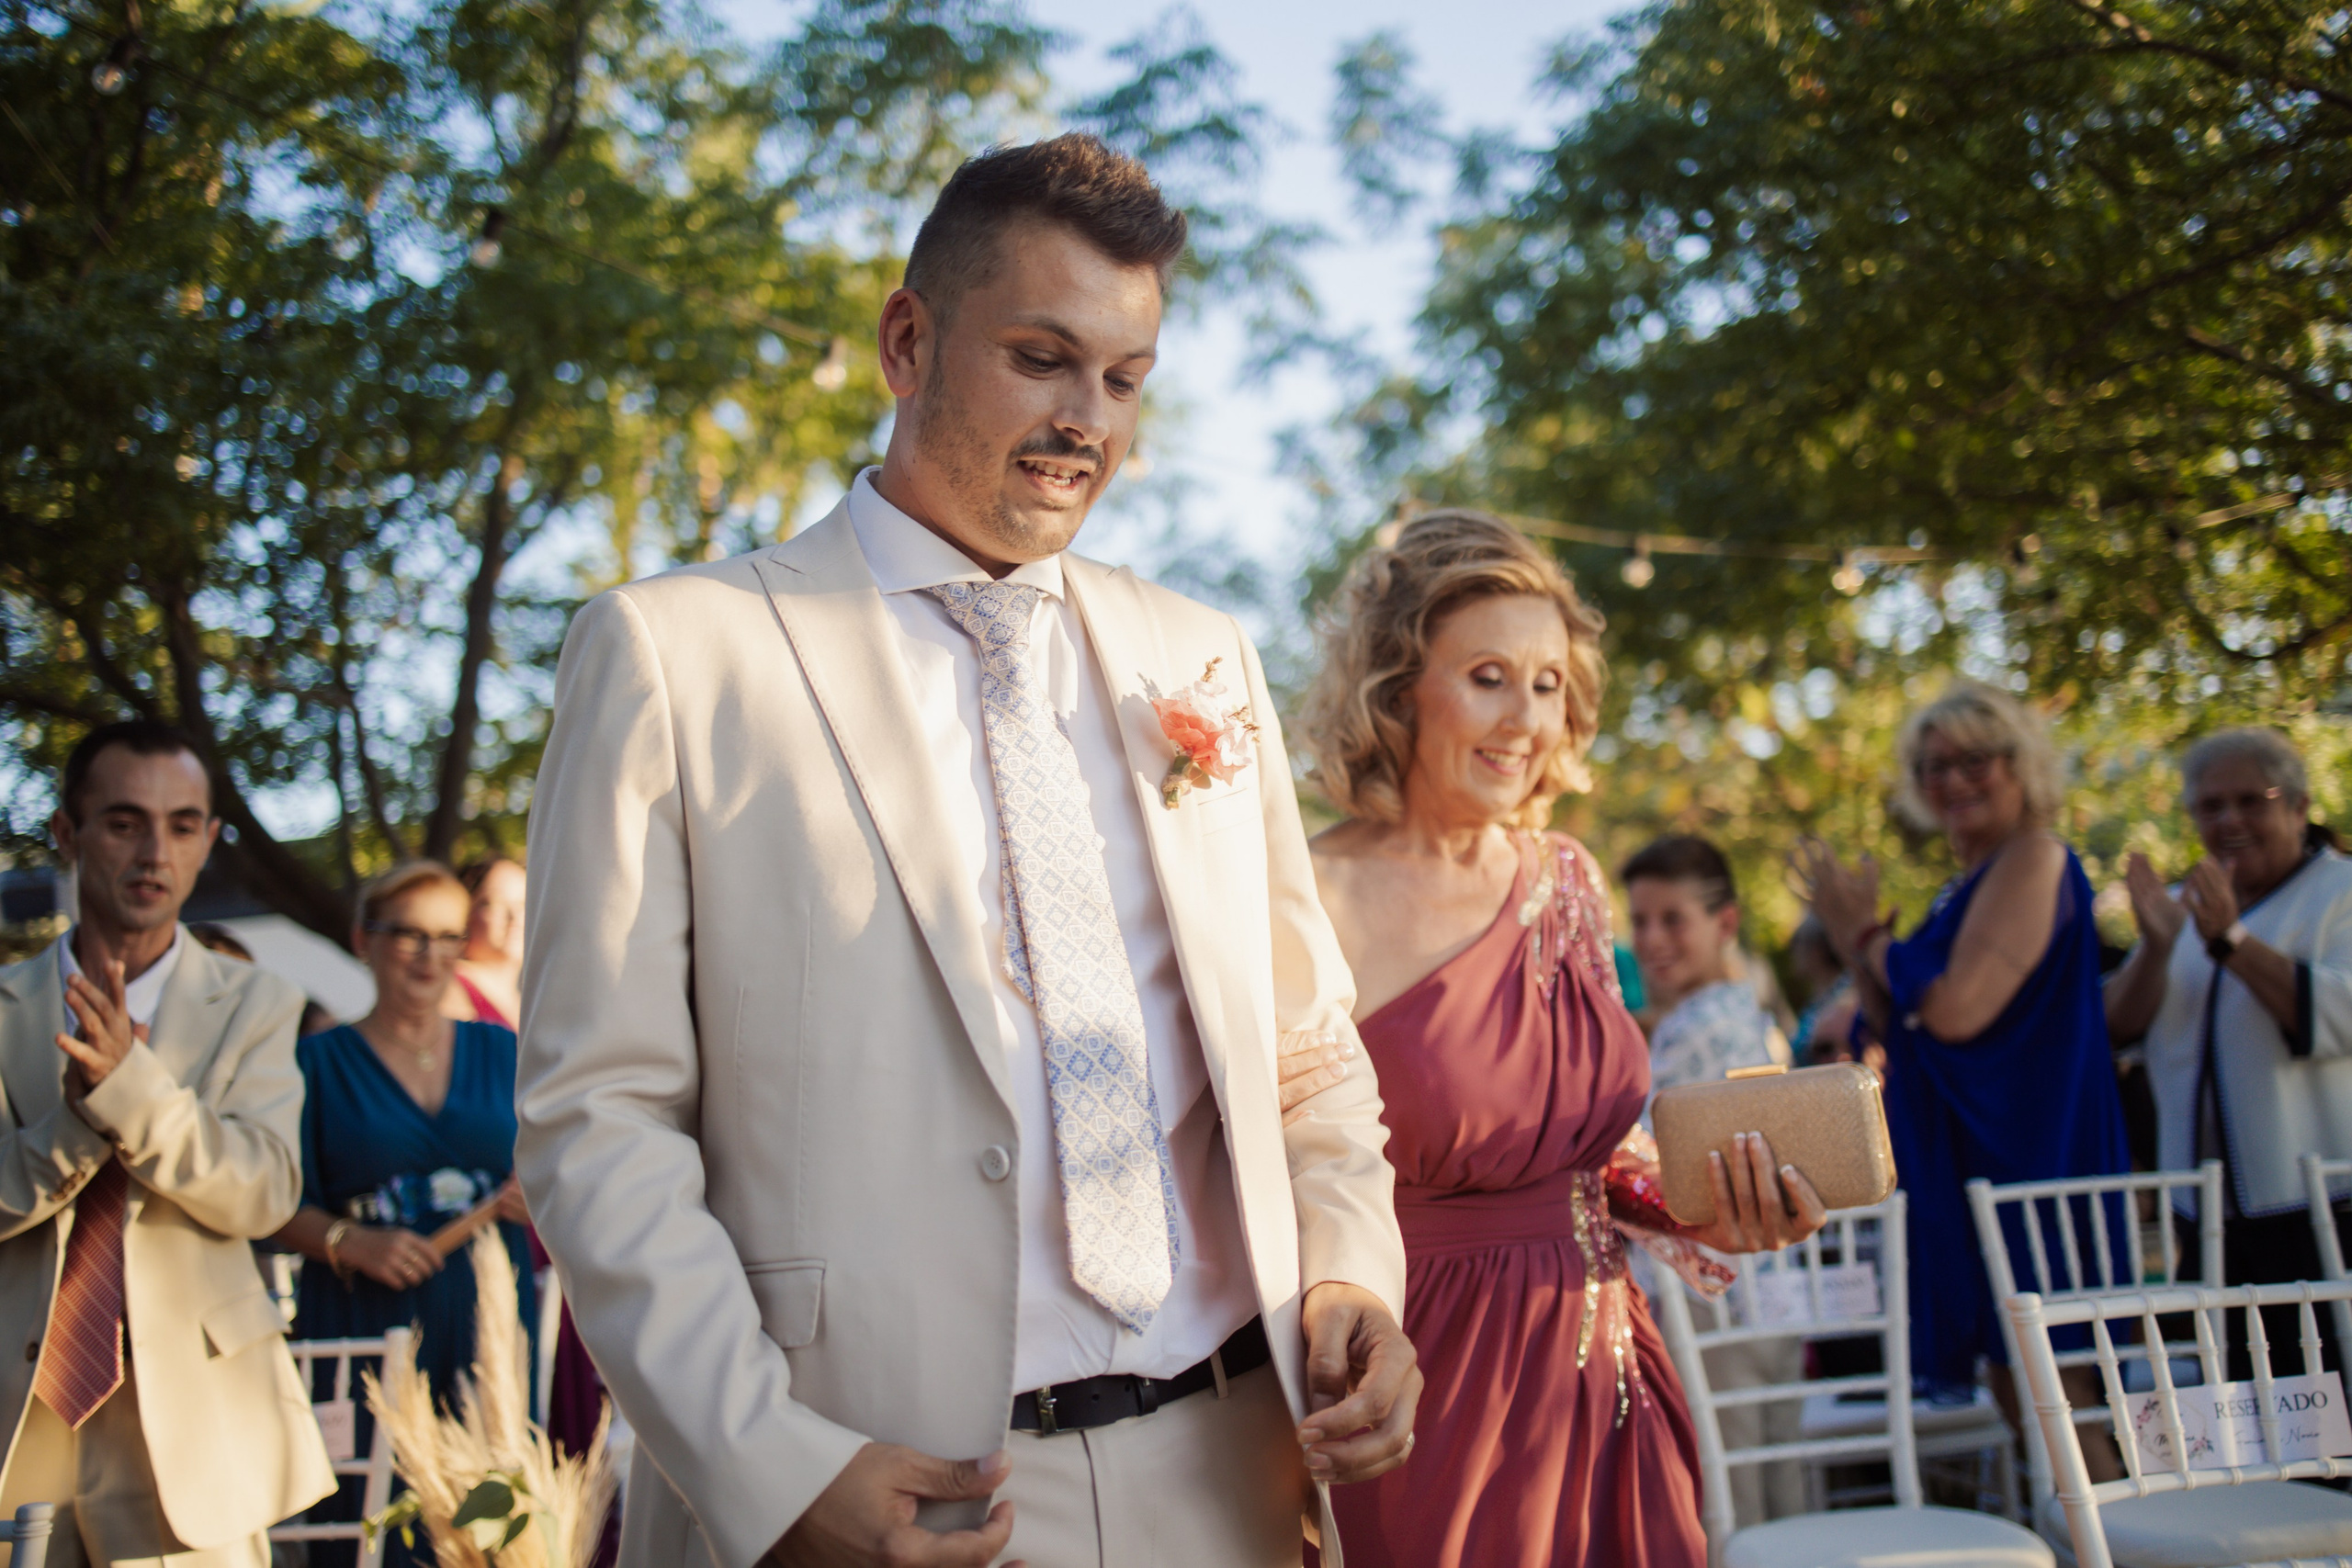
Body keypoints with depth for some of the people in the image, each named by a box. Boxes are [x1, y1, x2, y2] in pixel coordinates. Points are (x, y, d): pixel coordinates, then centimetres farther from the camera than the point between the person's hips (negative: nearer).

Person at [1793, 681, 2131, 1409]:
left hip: (2021, 1150, -9)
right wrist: (1849, 934, 7)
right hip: (1965, 1156, 9)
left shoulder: (2035, 860, -10)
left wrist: (1867, 934, -6)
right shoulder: (1967, 884, 17)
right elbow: (1898, 1030, 17)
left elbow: (1956, 1011, -21)